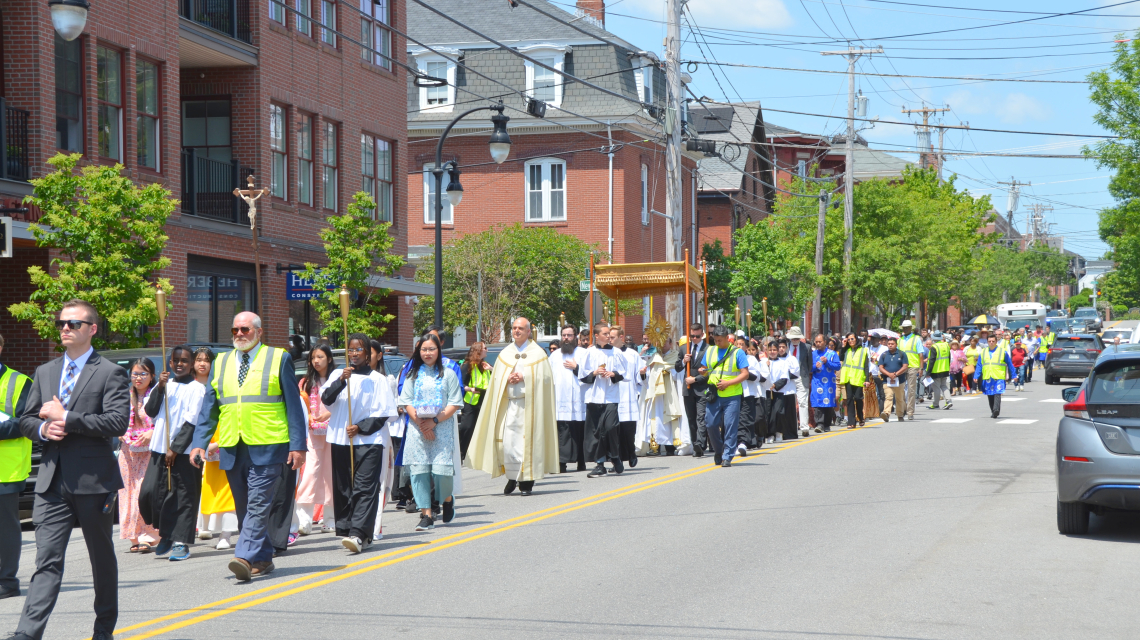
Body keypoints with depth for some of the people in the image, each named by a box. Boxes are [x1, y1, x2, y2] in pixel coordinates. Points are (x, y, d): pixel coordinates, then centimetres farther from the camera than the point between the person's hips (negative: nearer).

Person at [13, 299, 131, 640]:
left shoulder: (111, 373, -3)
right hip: (52, 480, 3)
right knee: (47, 559, -7)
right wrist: (43, 429, -5)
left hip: (93, 480, -3)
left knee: (102, 555, 12)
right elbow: (26, 419, 18)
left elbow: (118, 422, -15)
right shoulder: (44, 373, 15)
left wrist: (66, 418, -16)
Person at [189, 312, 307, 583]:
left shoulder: (278, 359, 5)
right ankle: (263, 559, 16)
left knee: (258, 505, -12)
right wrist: (200, 443, 5)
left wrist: (298, 445, -5)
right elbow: (209, 408, 16)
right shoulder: (221, 364, 16)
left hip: (267, 448, -5)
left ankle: (246, 557, -18)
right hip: (232, 448, 5)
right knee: (244, 509, 8)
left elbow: (294, 405, 2)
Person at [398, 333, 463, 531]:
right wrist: (420, 423, -10)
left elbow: (455, 404, -1)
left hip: (442, 427, -2)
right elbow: (406, 403, 5)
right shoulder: (413, 375, 11)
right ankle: (426, 515, -2)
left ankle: (447, 499, 22)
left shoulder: (448, 374, 6)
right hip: (417, 428, 2)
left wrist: (434, 421, -12)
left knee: (442, 468, -10)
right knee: (419, 470, -6)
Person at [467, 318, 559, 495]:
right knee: (508, 441, -5)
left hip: (530, 404, -3)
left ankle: (527, 480, 0)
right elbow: (496, 378, 12)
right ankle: (512, 477, 8)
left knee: (527, 440, -5)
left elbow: (544, 377, -3)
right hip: (509, 403, 3)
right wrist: (508, 379, -8)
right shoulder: (505, 354, 15)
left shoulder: (537, 353, 4)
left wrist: (524, 378, -14)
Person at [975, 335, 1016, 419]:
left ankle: (996, 410, -26)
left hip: (999, 377, -4)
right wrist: (976, 376, 2)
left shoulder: (1003, 351, 6)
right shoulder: (983, 352, 13)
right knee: (990, 396, 6)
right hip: (987, 378, 4)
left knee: (997, 394, -17)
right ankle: (994, 412, 16)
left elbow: (1010, 364, 10)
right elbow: (979, 365, 12)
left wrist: (1013, 376, 9)